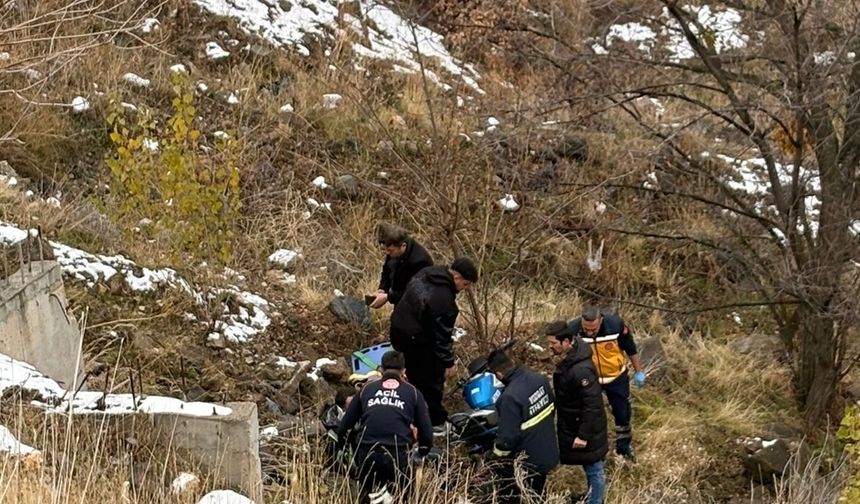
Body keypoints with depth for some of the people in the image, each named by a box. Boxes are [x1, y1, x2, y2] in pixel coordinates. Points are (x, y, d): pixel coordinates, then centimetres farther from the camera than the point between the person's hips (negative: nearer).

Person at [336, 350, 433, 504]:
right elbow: (427, 434, 10)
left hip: (367, 454, 2)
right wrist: (421, 455, 30)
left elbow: (344, 427, 18)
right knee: (402, 490, 25)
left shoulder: (366, 389, 17)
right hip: (398, 455, -2)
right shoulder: (413, 392, 14)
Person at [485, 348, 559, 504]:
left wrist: (495, 458, -9)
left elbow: (507, 437, -26)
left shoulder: (510, 397, -31)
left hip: (526, 463, -7)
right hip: (548, 454, 7)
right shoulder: (539, 379, -8)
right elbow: (552, 407, 10)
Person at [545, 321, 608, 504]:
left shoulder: (581, 370, -33)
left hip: (585, 429, -10)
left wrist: (583, 435, -25)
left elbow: (592, 404, -30)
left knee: (594, 470, 7)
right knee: (591, 468, 25)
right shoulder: (570, 357, -3)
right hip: (574, 425, 10)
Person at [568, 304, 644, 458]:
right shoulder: (573, 329, -28)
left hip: (616, 377, 0)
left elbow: (631, 349, -10)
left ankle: (624, 447, 38)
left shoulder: (616, 324, -29)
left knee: (622, 413, 15)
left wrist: (638, 372, 1)